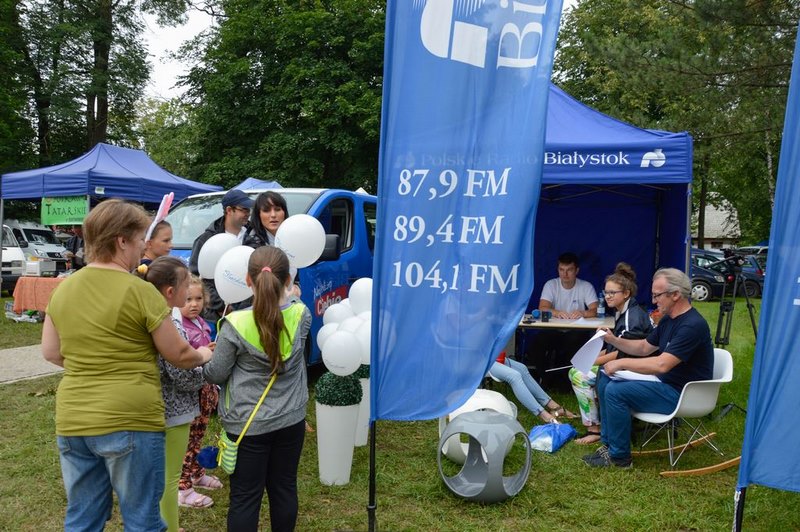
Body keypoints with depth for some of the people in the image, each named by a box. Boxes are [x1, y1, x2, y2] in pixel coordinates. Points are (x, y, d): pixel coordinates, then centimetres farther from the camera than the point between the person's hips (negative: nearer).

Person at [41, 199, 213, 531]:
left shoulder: (63, 289, 4)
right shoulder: (140, 291, -13)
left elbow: (50, 353, 14)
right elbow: (178, 355, -5)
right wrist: (203, 355, 15)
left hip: (71, 422, 6)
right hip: (130, 421, -6)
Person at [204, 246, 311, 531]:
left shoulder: (236, 324, -18)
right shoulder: (302, 315, -9)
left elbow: (215, 374, -7)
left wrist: (206, 358, 11)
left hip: (248, 424, -3)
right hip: (291, 420, 4)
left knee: (245, 496, 7)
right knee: (284, 488, 18)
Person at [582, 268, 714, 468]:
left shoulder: (693, 325, -24)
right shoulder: (668, 319, 7)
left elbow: (661, 364, -31)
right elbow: (644, 348, 19)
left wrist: (622, 363, -22)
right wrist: (614, 340, 3)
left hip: (682, 394, -10)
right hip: (664, 382, 10)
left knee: (615, 391, -22)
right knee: (605, 378, 6)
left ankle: (619, 456, -6)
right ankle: (607, 443, 9)